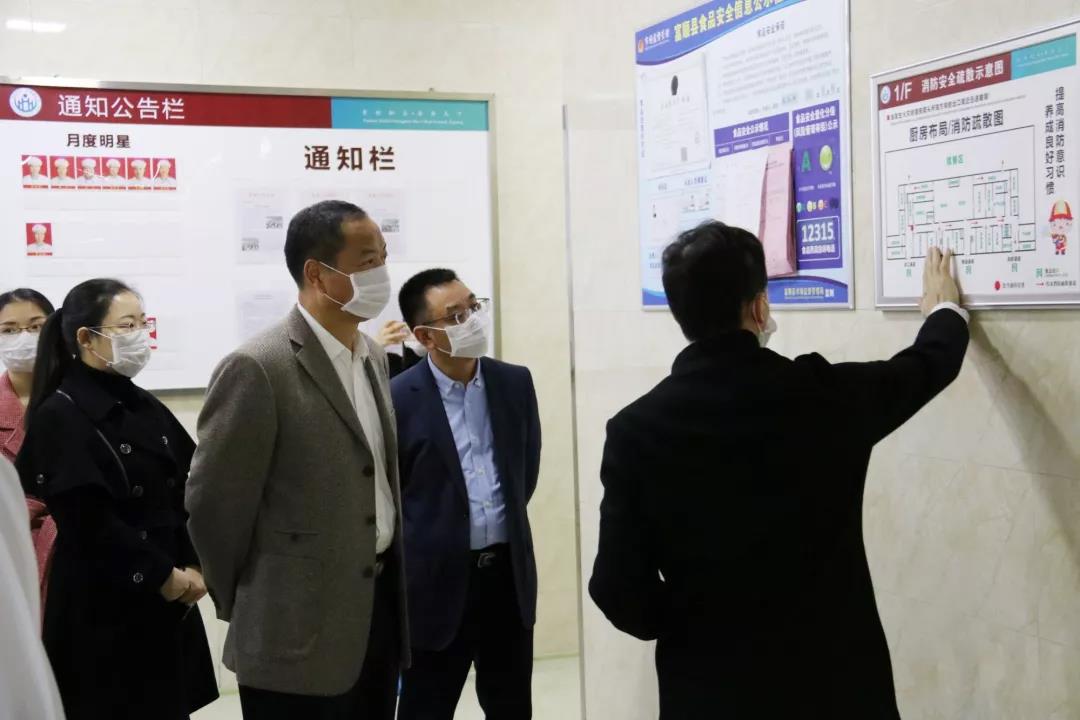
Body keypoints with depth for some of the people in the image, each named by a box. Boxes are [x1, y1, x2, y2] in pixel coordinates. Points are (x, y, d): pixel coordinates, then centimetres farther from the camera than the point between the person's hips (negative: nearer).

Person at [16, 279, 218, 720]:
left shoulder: (146, 407, 10)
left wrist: (193, 567, -5)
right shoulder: (60, 416, -11)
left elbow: (186, 492, 8)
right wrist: (164, 576, -12)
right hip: (102, 608, -6)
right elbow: (89, 521, -17)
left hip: (169, 603, 7)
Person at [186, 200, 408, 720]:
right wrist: (247, 609, -1)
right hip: (299, 633, -7)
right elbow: (213, 505, -12)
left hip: (380, 604, 7)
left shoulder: (373, 356, 9)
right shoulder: (257, 369, -16)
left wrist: (393, 579, 17)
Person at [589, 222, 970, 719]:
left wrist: (691, 630, 9)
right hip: (834, 676, 1)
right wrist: (945, 309, 32)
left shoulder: (636, 429, -12)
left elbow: (618, 589, -11)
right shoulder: (826, 395, -10)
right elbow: (928, 364, 10)